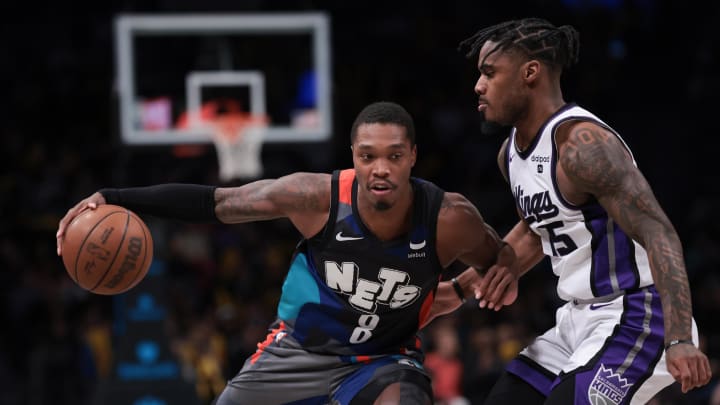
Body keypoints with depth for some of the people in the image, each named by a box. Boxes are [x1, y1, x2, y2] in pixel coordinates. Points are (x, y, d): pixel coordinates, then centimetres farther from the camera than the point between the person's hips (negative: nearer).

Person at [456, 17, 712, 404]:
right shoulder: (512, 151, 8)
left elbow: (658, 234, -29)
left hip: (634, 319, -10)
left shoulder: (582, 145, -22)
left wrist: (679, 341, -38)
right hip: (578, 320, 10)